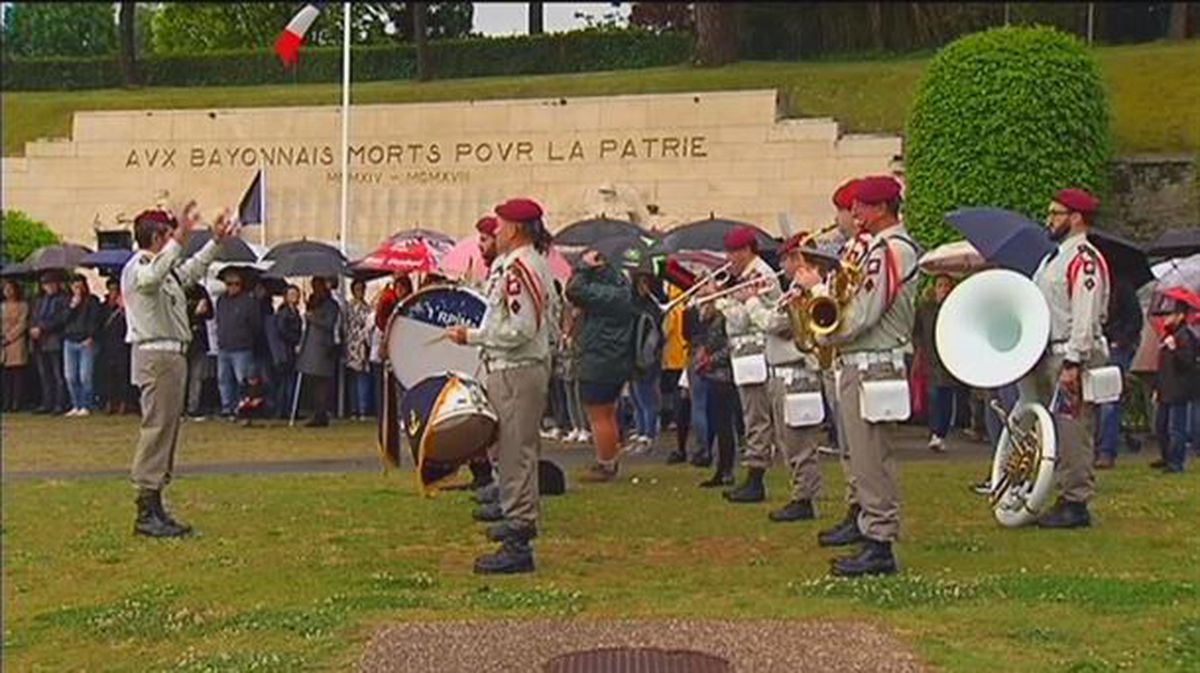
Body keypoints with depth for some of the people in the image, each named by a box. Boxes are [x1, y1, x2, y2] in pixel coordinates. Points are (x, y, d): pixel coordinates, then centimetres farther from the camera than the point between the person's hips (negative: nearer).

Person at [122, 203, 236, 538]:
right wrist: (179, 240, -42)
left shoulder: (167, 268, 20)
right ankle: (147, 512, -11)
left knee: (167, 430, 12)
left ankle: (155, 507, 17)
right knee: (157, 429, -11)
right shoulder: (139, 266, -11)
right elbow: (151, 278, -36)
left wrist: (215, 241, 42)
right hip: (156, 356, -11)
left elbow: (191, 270, 40)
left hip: (171, 356, 11)